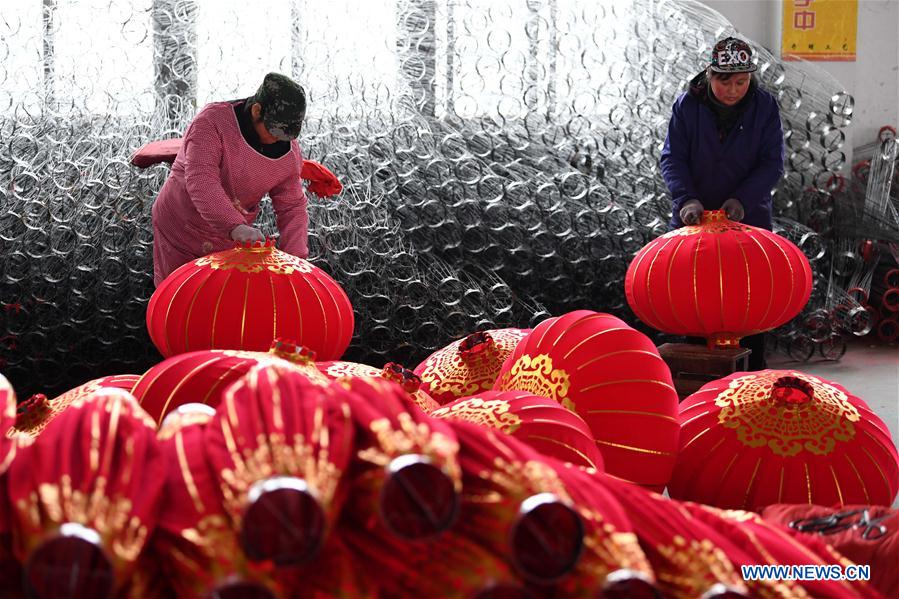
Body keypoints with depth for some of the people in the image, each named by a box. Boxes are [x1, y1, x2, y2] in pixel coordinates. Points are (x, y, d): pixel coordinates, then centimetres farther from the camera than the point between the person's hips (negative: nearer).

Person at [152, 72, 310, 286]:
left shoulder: (289, 153, -8)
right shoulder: (213, 121, -23)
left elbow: (292, 207, -1)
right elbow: (200, 180, -35)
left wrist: (294, 257, -19)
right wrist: (235, 226, -49)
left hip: (229, 240, 4)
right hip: (181, 233, -3)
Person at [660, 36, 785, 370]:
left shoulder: (765, 107, -4)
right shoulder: (687, 105, -5)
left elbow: (773, 163, -6)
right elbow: (672, 158, -6)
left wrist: (743, 199, -21)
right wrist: (686, 199, -22)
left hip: (749, 217, 0)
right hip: (694, 217, 0)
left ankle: (753, 375, 14)